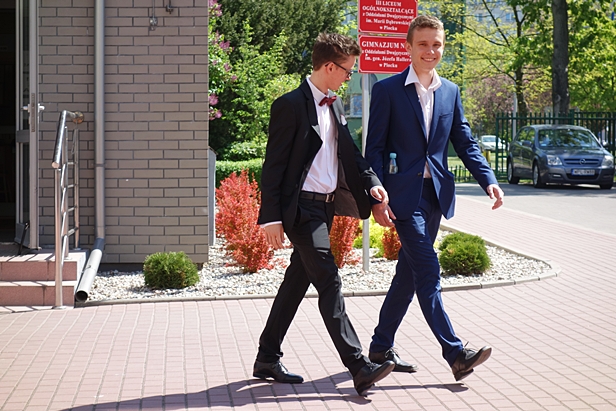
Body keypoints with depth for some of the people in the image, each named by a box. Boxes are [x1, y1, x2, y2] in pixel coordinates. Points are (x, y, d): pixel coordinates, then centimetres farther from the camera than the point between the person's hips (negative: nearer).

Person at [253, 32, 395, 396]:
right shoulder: (291, 105, -13)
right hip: (301, 208, -9)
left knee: (297, 282, 13)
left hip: (325, 207, 9)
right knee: (329, 283, -12)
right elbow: (273, 165, -13)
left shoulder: (334, 106, 13)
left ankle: (268, 359, 24)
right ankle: (360, 368, -15)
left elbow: (351, 152, 16)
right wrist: (271, 217, -17)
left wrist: (371, 183, -2)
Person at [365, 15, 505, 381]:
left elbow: (465, 142, 12)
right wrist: (377, 199, -12)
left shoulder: (450, 92, 12)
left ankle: (381, 347, 22)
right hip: (404, 194, -6)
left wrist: (489, 180, -3)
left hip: (435, 194, 6)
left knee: (410, 274, 11)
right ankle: (456, 354, -11)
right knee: (428, 272, -10)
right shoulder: (388, 90, -3)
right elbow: (375, 148, -4)